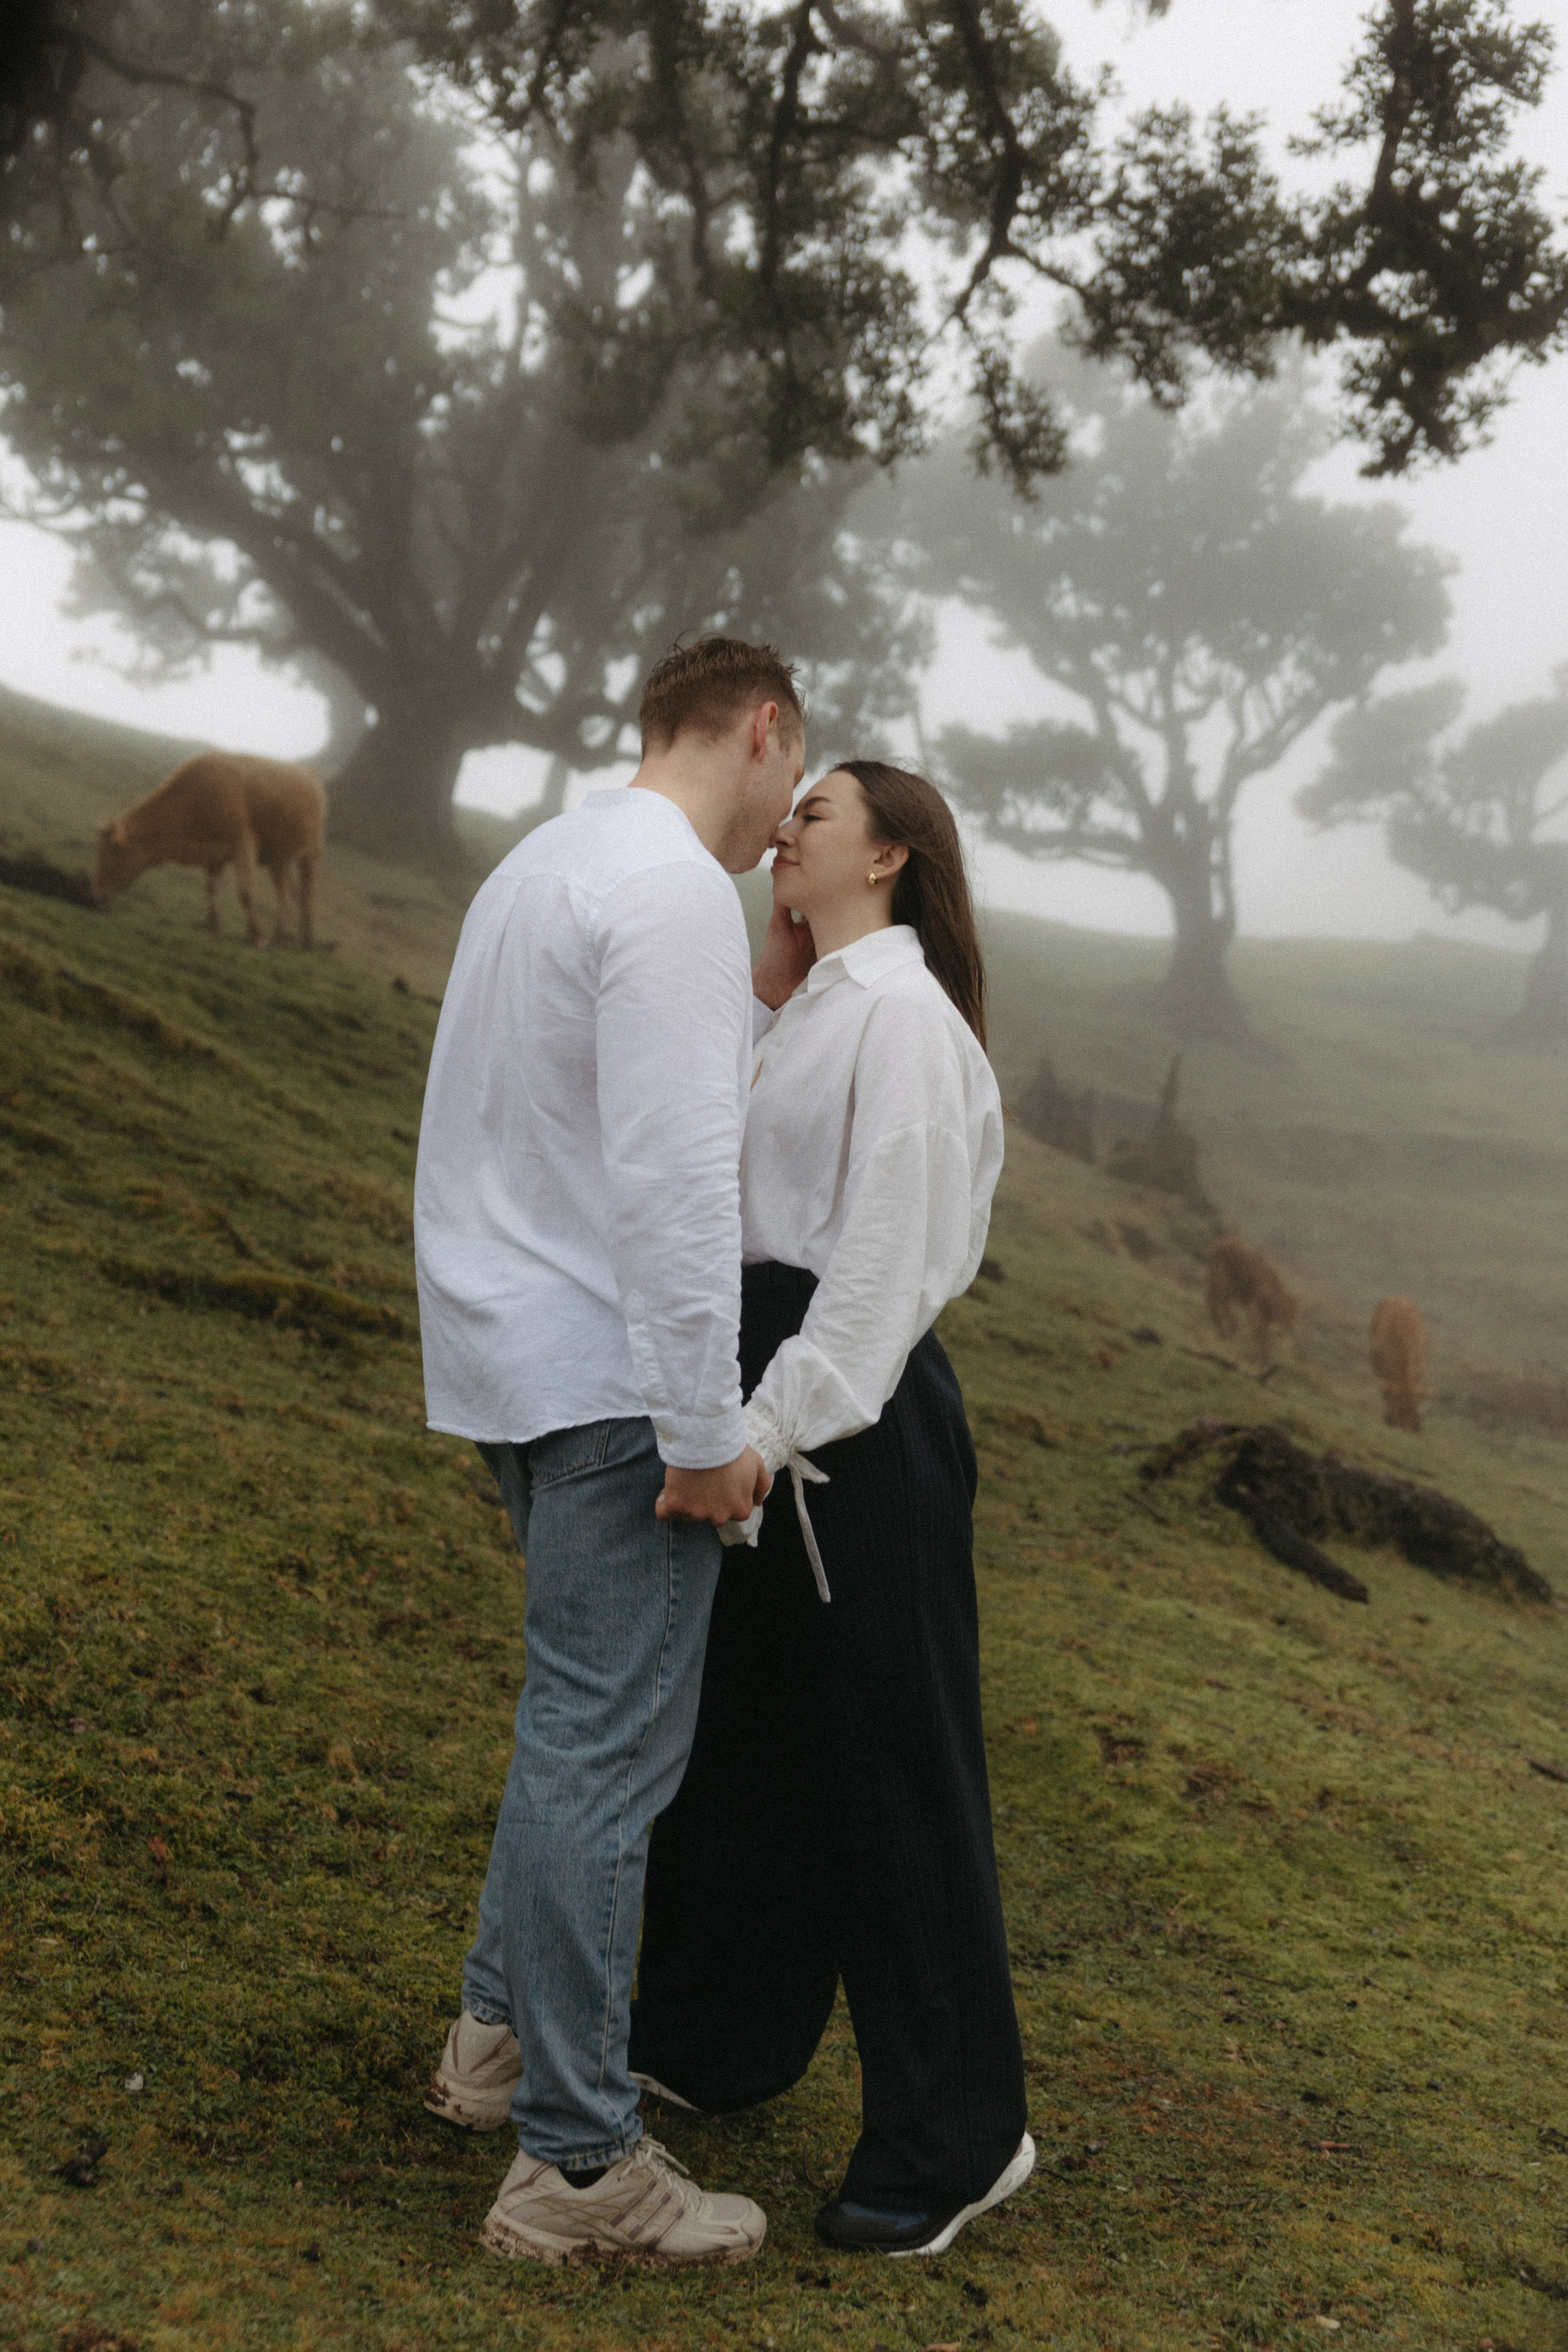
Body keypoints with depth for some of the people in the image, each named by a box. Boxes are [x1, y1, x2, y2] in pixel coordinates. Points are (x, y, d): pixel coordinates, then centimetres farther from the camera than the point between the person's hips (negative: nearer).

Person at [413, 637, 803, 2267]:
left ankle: (500, 2036, 31)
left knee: (584, 1717, 21)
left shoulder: (538, 866, 15)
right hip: (611, 1382, -10)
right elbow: (672, 1180, -23)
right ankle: (575, 2164, 4)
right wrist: (708, 1433, -21)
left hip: (510, 1355, 10)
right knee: (605, 1748, -5)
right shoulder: (678, 893, -17)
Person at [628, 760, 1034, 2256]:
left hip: (858, 1409, -10)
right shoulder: (812, 1009, 16)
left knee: (889, 1758, -1)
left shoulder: (903, 1015, -13)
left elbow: (885, 1252, -20)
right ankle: (714, 2038, 36)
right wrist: (766, 999, 5)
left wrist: (781, 1422, -25)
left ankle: (953, 2140, 12)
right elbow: (761, 1200, 7)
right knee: (739, 1720, 19)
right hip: (770, 1379, 10)